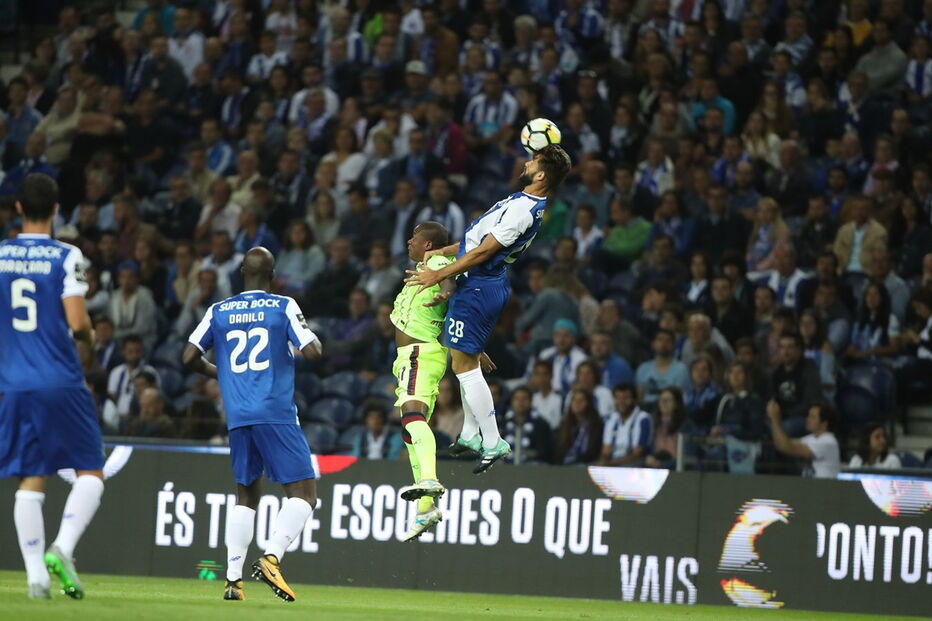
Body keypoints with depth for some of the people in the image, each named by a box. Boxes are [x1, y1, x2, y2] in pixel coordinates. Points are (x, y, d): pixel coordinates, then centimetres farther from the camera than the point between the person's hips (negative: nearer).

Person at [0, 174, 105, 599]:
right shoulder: (66, 257, -6)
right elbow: (77, 322, -11)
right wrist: (90, 337, 10)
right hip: (62, 384, -4)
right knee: (90, 473, 5)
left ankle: (35, 573, -1)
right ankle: (62, 548, -16)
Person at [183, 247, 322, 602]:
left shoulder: (218, 312, 10)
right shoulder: (284, 307, 0)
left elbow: (190, 357, 6)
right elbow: (312, 352, -8)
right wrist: (314, 339, 15)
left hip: (237, 416, 5)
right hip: (275, 414, -4)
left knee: (247, 495, 16)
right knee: (303, 493, -2)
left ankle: (233, 578, 6)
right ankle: (271, 558, -22)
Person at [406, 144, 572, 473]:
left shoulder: (521, 209, -23)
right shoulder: (528, 203, 9)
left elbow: (482, 252, -21)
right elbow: (484, 237, 19)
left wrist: (439, 275, -14)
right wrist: (441, 251, 22)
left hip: (478, 287, -11)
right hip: (490, 284, 11)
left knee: (464, 364, -7)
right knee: (466, 359, 21)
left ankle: (493, 442, -6)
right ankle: (470, 435, 28)